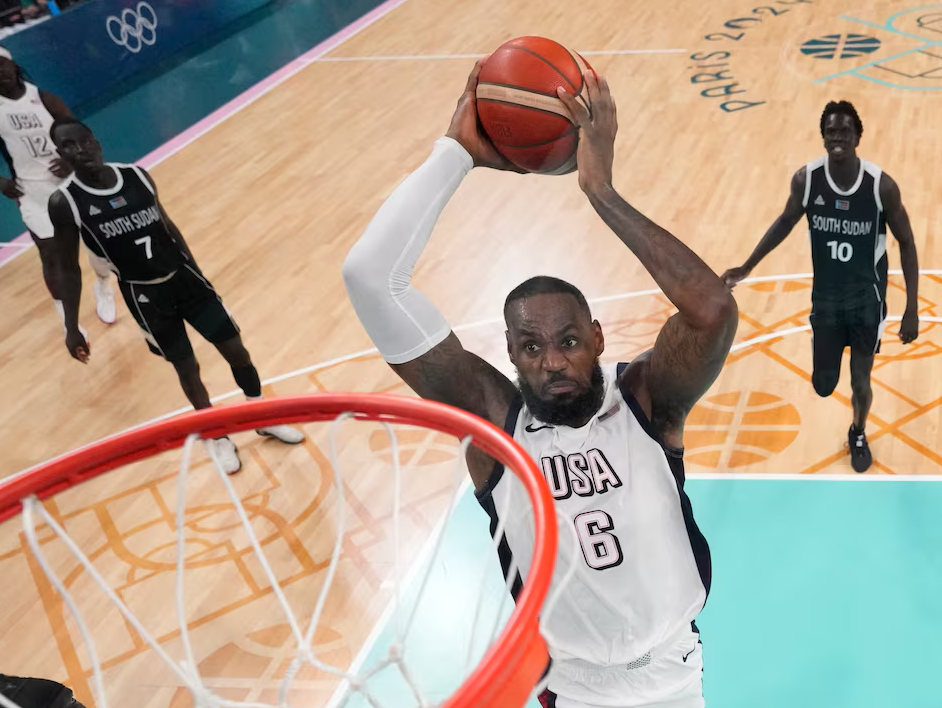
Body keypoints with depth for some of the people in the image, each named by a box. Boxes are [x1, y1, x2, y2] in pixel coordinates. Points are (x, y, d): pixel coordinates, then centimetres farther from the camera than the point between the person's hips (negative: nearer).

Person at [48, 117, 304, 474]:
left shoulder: (136, 175, -3)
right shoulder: (64, 202, -14)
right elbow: (68, 268, -5)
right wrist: (71, 327, -5)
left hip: (184, 276, 3)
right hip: (145, 296, -3)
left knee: (236, 350, 6)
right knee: (187, 369, 8)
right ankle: (218, 438, 32)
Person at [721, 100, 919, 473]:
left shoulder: (881, 184, -20)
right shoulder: (806, 179, -15)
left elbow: (906, 243, -8)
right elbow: (786, 222, 5)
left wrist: (912, 309, -10)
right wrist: (747, 267, 4)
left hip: (868, 298, -1)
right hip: (825, 297, 1)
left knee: (860, 382, 12)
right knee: (823, 385, 8)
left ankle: (858, 433, 44)